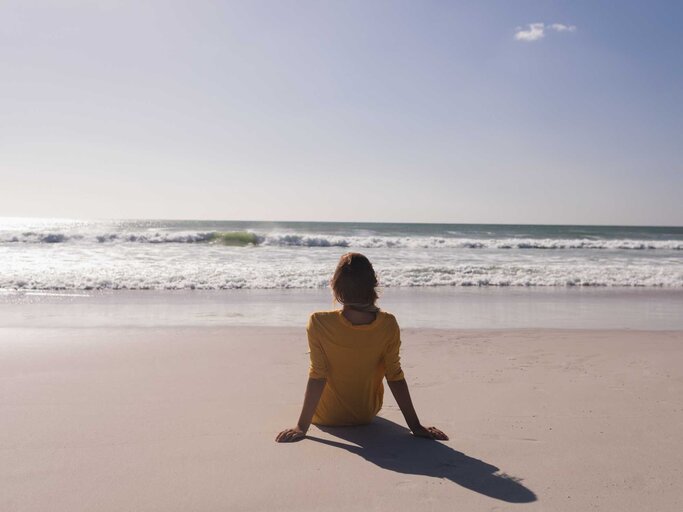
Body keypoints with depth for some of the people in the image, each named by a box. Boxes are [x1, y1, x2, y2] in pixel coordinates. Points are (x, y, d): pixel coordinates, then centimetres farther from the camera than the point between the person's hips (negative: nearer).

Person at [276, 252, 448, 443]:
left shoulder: (319, 323, -27)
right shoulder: (388, 325, -22)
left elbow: (317, 377, -25)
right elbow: (395, 377, -18)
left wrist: (301, 427, -16)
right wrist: (416, 426, -9)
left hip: (326, 417, -1)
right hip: (367, 415, 2)